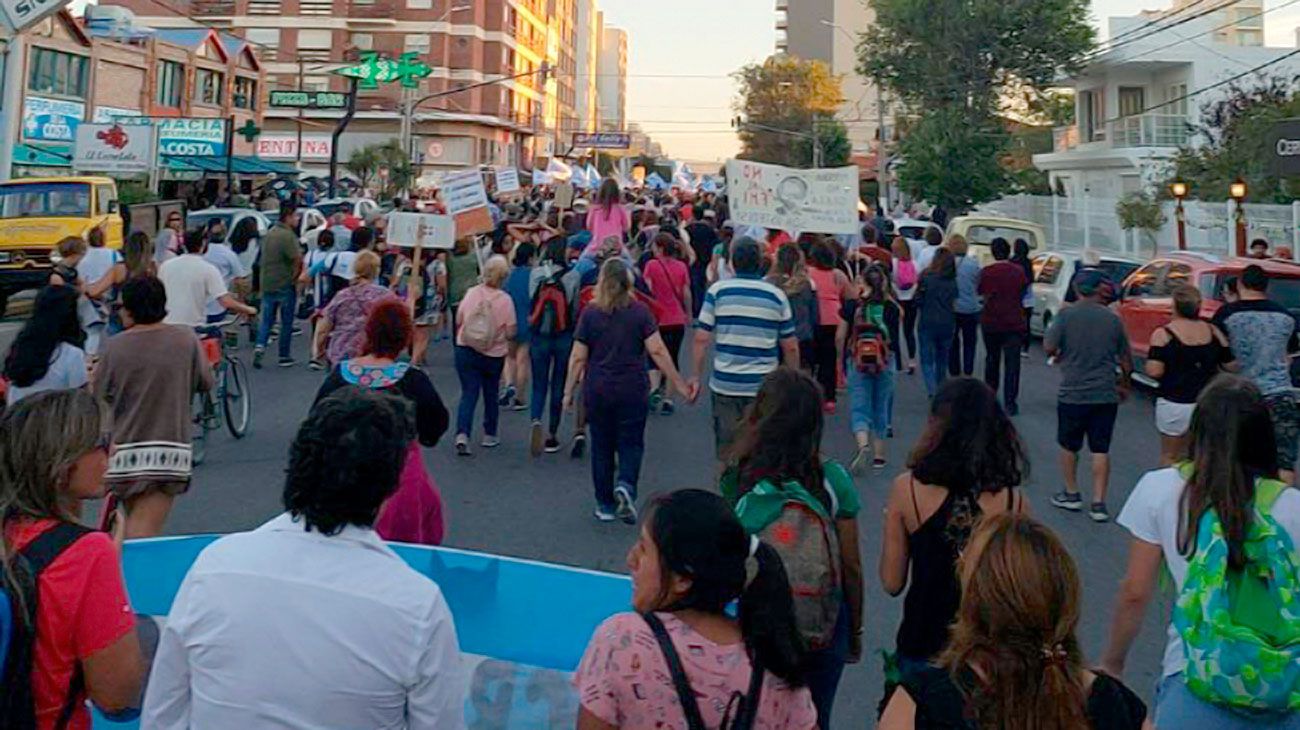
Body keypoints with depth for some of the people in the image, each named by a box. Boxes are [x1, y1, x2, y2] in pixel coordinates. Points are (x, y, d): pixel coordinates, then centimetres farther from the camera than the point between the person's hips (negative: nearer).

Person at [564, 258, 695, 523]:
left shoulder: (589, 313, -4)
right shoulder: (640, 312, -5)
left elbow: (578, 358, -3)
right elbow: (657, 351, -9)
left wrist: (569, 392, 6)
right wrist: (680, 384, -5)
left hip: (597, 391, 1)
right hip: (633, 391, -1)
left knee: (601, 446, 12)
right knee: (631, 444, 10)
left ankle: (605, 505, 16)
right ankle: (626, 485, -16)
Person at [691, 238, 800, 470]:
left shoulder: (717, 291, -2)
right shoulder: (777, 295, 2)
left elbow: (702, 339, -5)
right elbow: (790, 347, 5)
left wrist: (695, 376, 5)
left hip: (725, 384, 0)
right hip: (764, 387, 0)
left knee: (727, 453, 10)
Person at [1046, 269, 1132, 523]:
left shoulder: (1066, 315, -9)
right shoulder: (1112, 319, 0)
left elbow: (1049, 348, -10)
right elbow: (1126, 359, 8)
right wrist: (1123, 384, 23)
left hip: (1073, 393, -2)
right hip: (1106, 394, 2)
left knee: (1069, 446, 15)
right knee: (1101, 450, 5)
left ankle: (1072, 494, 25)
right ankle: (1098, 504, 3)